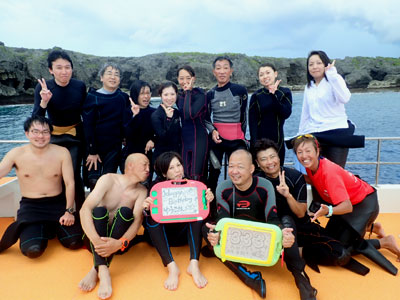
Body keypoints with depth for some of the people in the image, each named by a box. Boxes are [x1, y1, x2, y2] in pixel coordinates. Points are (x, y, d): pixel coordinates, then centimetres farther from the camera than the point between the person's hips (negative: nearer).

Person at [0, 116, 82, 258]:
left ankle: (53, 226, 18)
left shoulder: (62, 152, -5)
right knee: (32, 249, -24)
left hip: (58, 203, 1)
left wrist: (69, 211, -12)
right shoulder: (16, 154, -3)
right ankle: (43, 229, 12)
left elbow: (70, 183, -7)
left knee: (74, 242, -14)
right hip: (30, 205, -1)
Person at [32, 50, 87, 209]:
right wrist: (44, 102, -34)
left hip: (75, 136, 0)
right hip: (54, 137, 1)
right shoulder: (43, 87, -14)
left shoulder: (80, 86, -11)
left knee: (74, 175, -5)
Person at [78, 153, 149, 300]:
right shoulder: (109, 179, -10)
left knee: (125, 211, -24)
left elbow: (137, 221, -17)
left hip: (120, 239, 1)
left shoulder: (141, 191, -3)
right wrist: (96, 240, -38)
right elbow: (85, 209, -22)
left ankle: (96, 270, -31)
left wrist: (119, 243, -37)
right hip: (96, 237, -1)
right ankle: (103, 271, -41)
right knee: (99, 210, -27)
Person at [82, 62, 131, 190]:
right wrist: (92, 151, -10)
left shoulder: (123, 98, 5)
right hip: (95, 147, -2)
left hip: (114, 147, 2)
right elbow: (88, 126, -7)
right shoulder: (92, 97, -5)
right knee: (94, 181, -7)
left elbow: (126, 123, 7)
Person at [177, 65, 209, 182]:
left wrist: (188, 92, -20)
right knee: (185, 176, 7)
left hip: (199, 138, -6)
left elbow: (190, 115, -26)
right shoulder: (179, 96, 10)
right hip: (184, 139, 6)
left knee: (197, 176, -9)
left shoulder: (200, 95, -10)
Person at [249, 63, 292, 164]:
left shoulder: (285, 92, 5)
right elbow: (252, 122, -2)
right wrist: (255, 142, -12)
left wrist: (273, 95, -14)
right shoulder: (256, 95, 2)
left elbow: (286, 113, -10)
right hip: (259, 140, -1)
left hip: (277, 140, 1)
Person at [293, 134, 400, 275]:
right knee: (329, 236, 15)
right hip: (348, 202, 8)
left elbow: (347, 206, -38)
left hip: (365, 203, -8)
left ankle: (385, 242, 8)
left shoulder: (329, 172, -35)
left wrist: (328, 211, -56)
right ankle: (370, 227, 30)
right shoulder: (311, 166, -13)